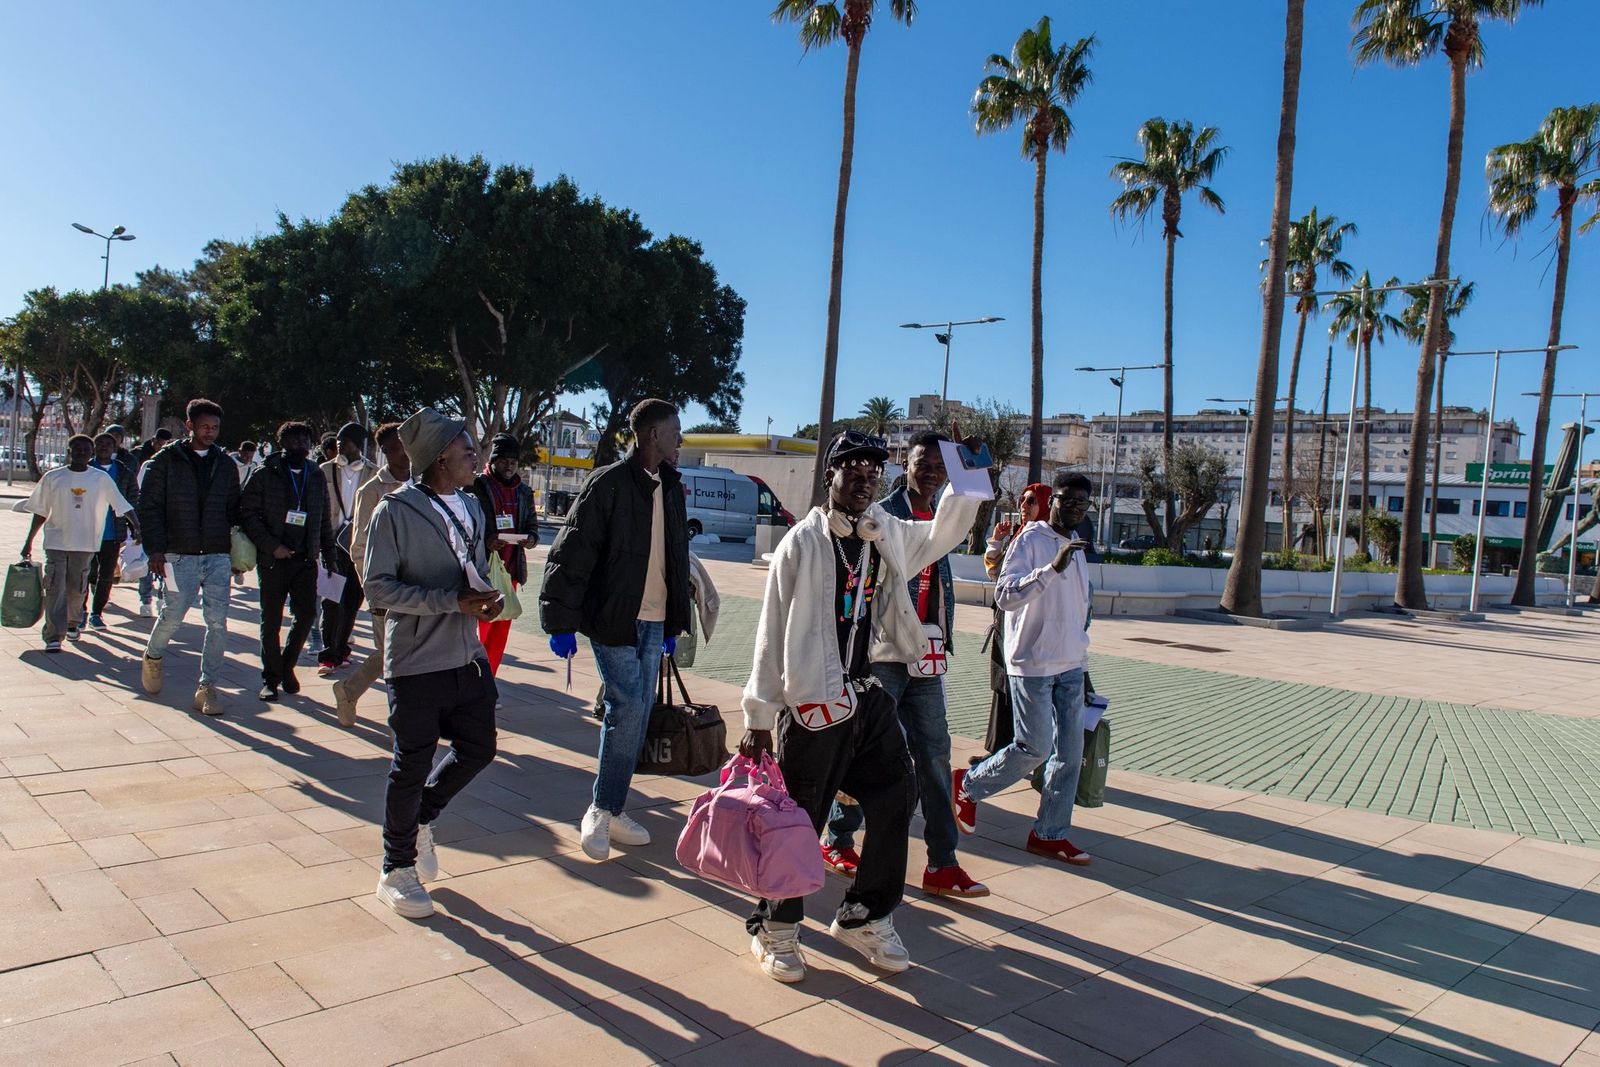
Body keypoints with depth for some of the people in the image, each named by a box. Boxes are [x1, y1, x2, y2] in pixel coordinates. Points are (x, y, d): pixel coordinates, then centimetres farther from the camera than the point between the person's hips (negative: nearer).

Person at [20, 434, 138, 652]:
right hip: (56, 542, 0)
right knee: (55, 588, -7)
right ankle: (54, 636, -7)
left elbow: (122, 505, -1)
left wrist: (136, 525, -17)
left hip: (85, 544, 1)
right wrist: (29, 540, 8)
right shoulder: (52, 477, 2)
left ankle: (72, 623, 34)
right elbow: (40, 512, 8)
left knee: (77, 589, 10)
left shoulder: (101, 479, 2)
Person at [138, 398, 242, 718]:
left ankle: (207, 687, 5)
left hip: (219, 556, 3)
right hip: (180, 556, -2)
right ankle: (153, 656, 32)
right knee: (173, 615, -1)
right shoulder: (166, 461, 2)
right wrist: (155, 550, -9)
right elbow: (149, 507, -1)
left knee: (218, 622, -3)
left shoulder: (226, 465, 12)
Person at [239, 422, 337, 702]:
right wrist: (271, 546, -14)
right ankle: (271, 677, 17)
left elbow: (324, 520, 16)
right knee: (271, 621, 4)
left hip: (305, 559, 3)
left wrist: (328, 555, 10)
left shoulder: (316, 477, 13)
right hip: (272, 560, -3)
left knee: (306, 613, -2)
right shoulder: (263, 474, 0)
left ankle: (286, 665, 21)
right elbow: (247, 514, -6)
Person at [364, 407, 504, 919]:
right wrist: (454, 601, -22)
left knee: (478, 749, 12)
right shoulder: (396, 510, -12)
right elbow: (379, 586, -15)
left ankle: (421, 818, 39)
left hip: (468, 656, 7)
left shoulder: (470, 507, 10)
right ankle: (397, 871, 24)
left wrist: (487, 596, -4)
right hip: (417, 661, -7)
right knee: (412, 765, 5)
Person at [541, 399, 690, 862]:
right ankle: (602, 811, 7)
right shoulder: (608, 484, -11)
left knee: (637, 717, 8)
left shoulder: (671, 489, 11)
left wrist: (674, 623, 18)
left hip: (653, 623, 7)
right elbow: (570, 555, -12)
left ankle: (610, 810, 20)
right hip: (613, 619, -7)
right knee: (628, 709, -10)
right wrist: (561, 622, -14)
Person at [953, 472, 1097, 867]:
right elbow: (1004, 595, -23)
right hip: (1033, 661, -7)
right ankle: (967, 785, 16)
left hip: (1071, 664, 8)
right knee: (1034, 747, -7)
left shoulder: (1077, 544, 14)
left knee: (1071, 750, 5)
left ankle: (1050, 833, 14)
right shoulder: (1030, 539, -11)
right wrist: (1053, 568, -33)